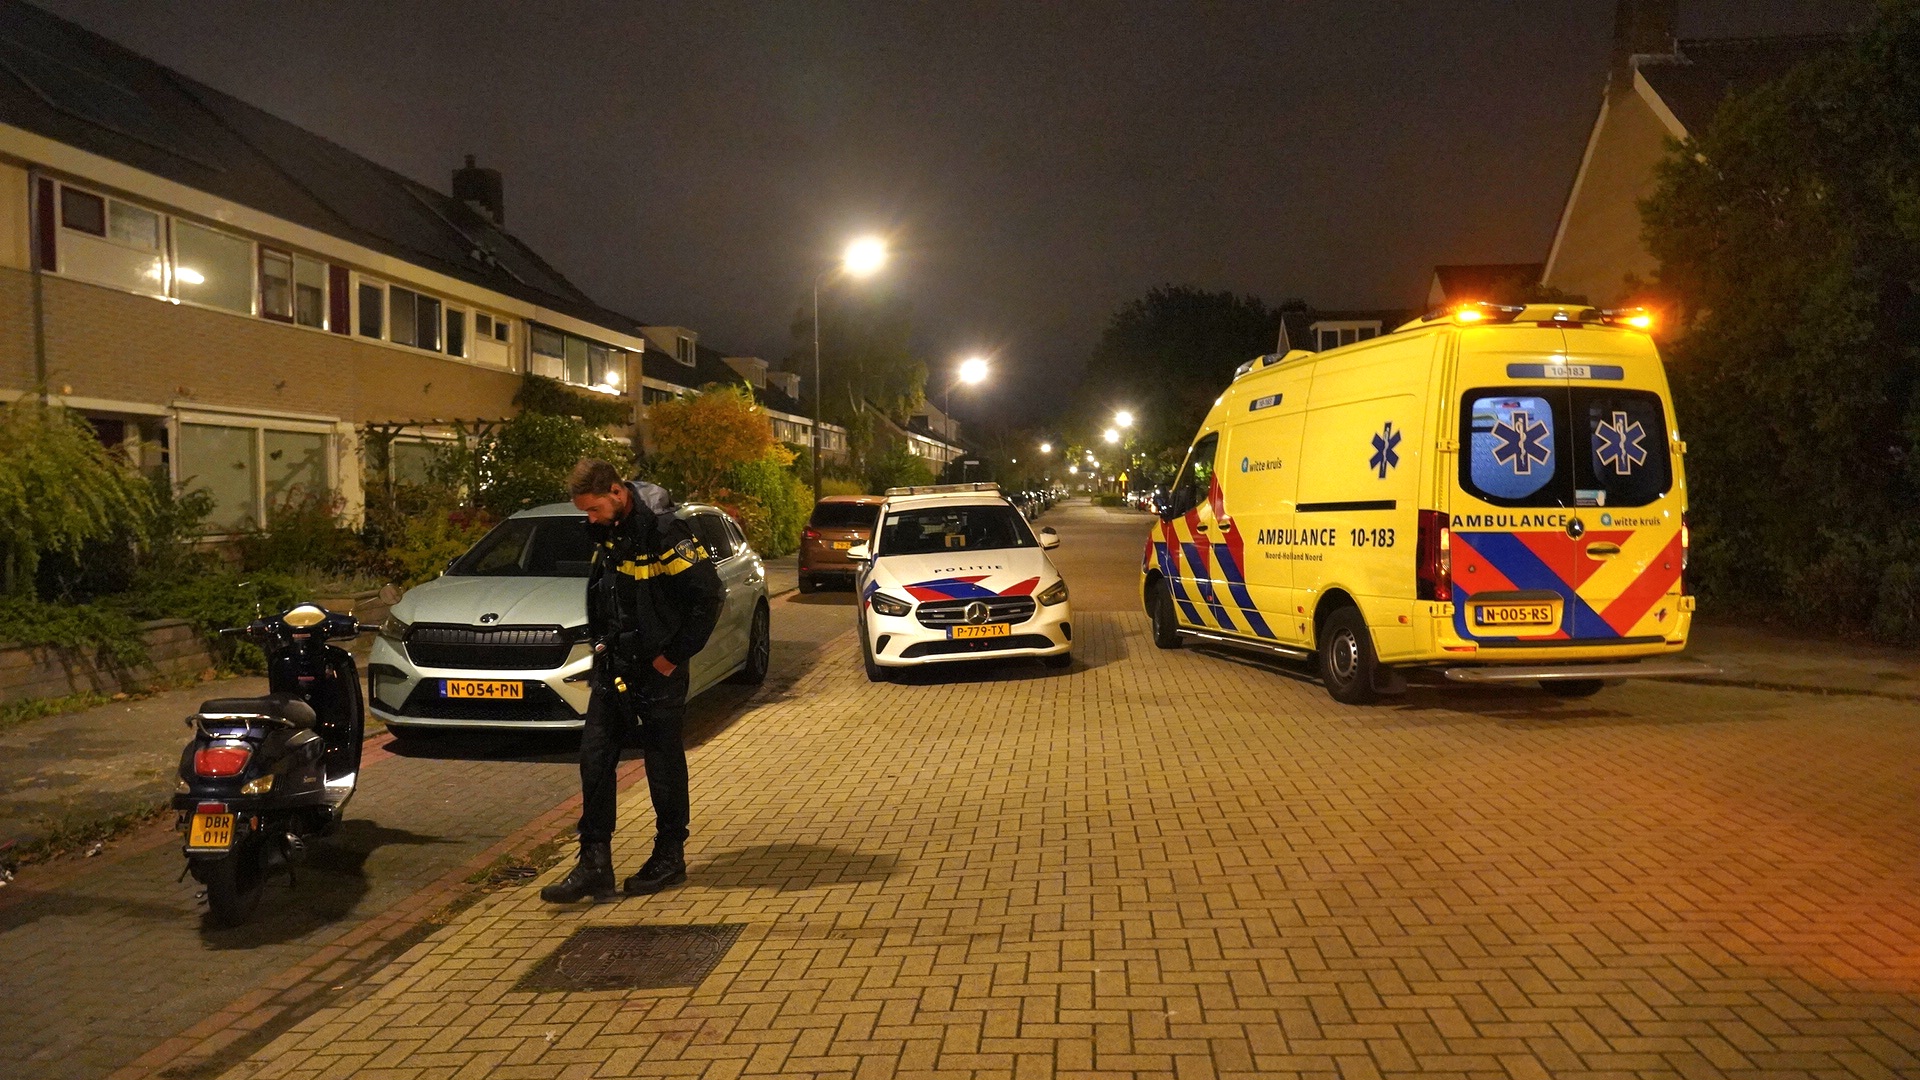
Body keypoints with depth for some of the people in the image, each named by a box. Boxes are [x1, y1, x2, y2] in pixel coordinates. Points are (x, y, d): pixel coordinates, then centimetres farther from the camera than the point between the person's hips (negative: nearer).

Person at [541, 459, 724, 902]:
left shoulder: (664, 531, -19)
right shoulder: (606, 532, 5)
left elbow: (708, 595, -19)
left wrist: (674, 655, -15)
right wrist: (601, 641, 10)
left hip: (656, 670, -7)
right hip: (612, 666, 7)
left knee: (665, 766, 5)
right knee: (594, 761, 4)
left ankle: (670, 859, 20)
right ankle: (594, 866, 10)